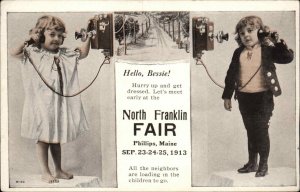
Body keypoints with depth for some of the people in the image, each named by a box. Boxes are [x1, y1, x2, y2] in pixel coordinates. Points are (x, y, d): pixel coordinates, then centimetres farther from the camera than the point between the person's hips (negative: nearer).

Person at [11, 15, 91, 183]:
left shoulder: (64, 54, 7)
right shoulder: (34, 53, -7)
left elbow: (83, 53, 12)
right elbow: (15, 53, -16)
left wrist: (88, 38, 1)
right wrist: (28, 40, -17)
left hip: (60, 104, 5)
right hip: (42, 104, -5)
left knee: (56, 139, 16)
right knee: (43, 138, 5)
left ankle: (59, 170, 26)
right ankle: (45, 172, 15)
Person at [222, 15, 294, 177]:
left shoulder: (267, 50, -5)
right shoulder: (238, 53, 5)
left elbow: (288, 57, -15)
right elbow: (231, 75, 9)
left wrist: (278, 42, -23)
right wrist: (227, 96, 9)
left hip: (262, 97, -4)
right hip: (244, 97, 4)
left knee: (261, 131, 0)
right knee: (250, 131, 14)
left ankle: (263, 164, 14)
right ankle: (252, 163, 26)